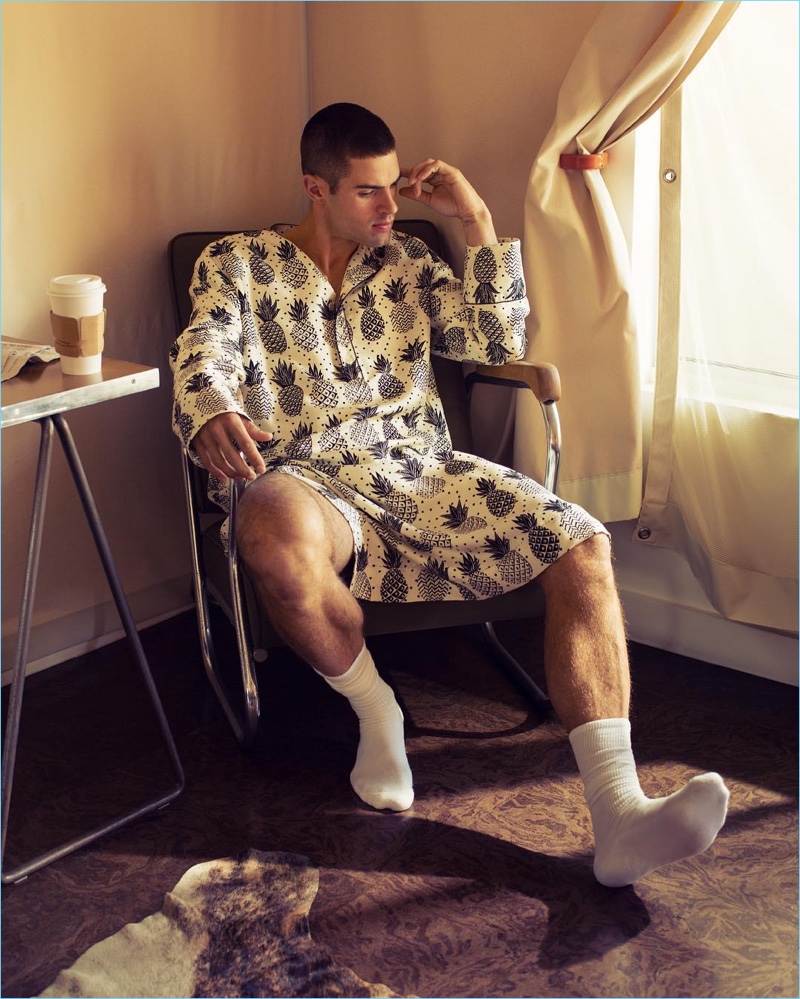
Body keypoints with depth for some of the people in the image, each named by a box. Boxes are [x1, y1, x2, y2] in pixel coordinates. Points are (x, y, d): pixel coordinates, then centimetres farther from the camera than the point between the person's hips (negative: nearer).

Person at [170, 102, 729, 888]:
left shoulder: (407, 262, 22)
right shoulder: (237, 264, 12)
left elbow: (497, 342, 12)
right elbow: (203, 353, -6)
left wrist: (477, 221, 7)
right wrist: (213, 414, -31)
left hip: (424, 473, 4)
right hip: (312, 482, -3)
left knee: (583, 545, -22)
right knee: (276, 538, -43)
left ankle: (618, 815, -32)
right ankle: (373, 707, -12)